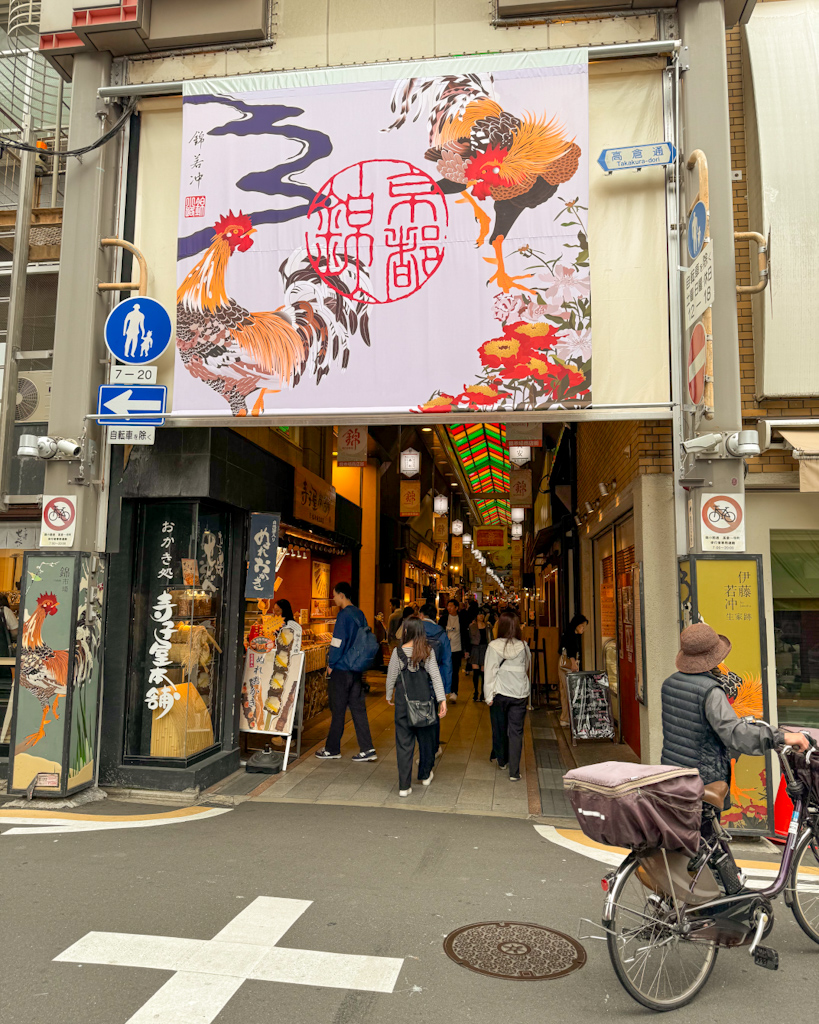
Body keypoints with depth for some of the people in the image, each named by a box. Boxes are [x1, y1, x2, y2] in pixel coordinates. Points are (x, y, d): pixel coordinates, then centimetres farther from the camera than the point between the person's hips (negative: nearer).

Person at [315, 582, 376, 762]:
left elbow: (338, 642, -17)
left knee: (338, 710, 3)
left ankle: (333, 749, 13)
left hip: (342, 669, -8)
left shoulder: (344, 615, -15)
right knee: (358, 708, 9)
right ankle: (367, 749, 8)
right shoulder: (360, 614, 9)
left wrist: (331, 664, -5)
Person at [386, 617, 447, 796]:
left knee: (404, 743, 4)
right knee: (426, 738, 19)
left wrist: (389, 695, 16)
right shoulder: (428, 651, -4)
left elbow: (391, 677, 0)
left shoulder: (398, 652, -7)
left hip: (403, 702, -1)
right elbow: (436, 676, -9)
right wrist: (442, 699, -8)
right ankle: (425, 775, 37)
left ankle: (404, 786, 3)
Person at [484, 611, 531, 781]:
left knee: (499, 728, 18)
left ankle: (501, 760, 36)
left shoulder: (494, 646, -10)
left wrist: (489, 696, -3)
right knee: (516, 731, 4)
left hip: (499, 694, -1)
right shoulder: (523, 646, -3)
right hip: (520, 694, 1)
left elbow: (489, 672, -9)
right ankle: (514, 772, 3)